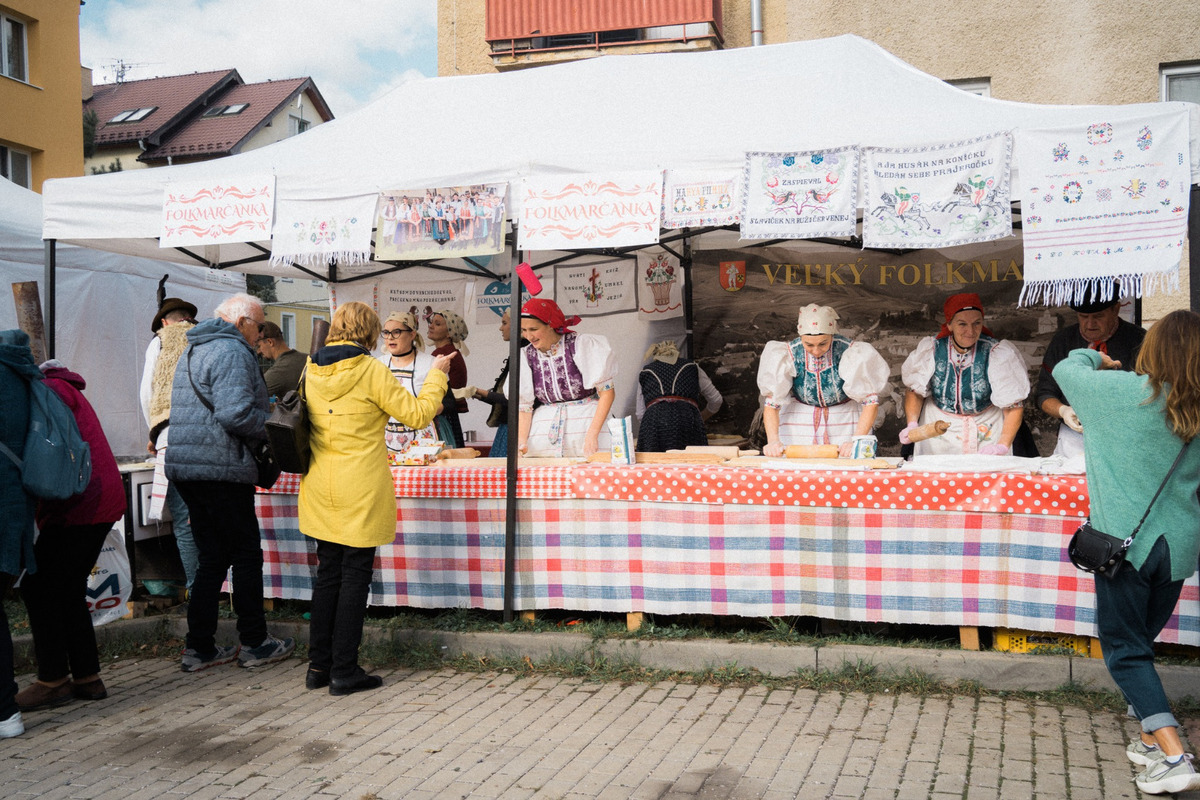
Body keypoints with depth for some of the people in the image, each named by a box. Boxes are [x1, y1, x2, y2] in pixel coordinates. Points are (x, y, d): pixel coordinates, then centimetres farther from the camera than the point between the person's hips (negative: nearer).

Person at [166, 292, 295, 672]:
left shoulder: (194, 350, 21)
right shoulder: (232, 352, -12)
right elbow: (235, 413, -24)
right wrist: (266, 431, -6)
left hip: (184, 466, 10)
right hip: (220, 467, -10)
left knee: (213, 556, 14)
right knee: (247, 555, 2)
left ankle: (199, 647, 15)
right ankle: (254, 643, 11)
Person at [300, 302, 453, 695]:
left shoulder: (311, 370, 5)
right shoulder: (370, 371, -12)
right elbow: (417, 414, -8)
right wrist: (436, 374, 5)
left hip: (320, 489, 6)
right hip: (361, 492, -6)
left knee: (328, 572, 14)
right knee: (355, 575, 2)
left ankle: (318, 665, 19)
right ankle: (344, 671, 7)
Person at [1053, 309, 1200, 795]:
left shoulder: (1125, 391, -14)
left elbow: (1066, 368, 2)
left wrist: (1097, 358, 23)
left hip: (1126, 542, -5)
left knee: (1125, 648, 2)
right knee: (1140, 640, 21)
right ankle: (1154, 739, 26)